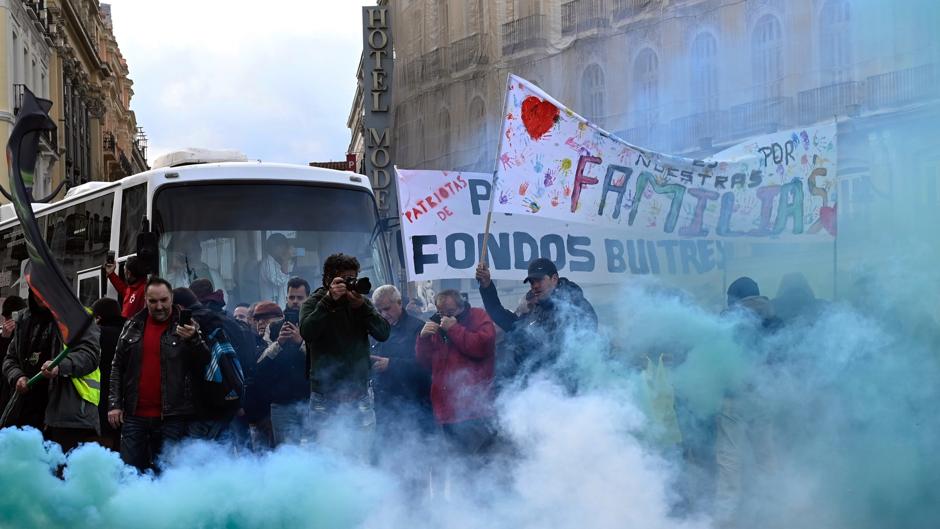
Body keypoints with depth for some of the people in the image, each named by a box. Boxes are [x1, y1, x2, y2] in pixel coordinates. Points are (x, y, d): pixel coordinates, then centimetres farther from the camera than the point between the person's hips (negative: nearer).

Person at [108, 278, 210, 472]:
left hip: (171, 418, -3)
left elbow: (205, 362, -7)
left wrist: (194, 340, -26)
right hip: (135, 414, 3)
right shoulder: (133, 326, 11)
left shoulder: (186, 327, 1)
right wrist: (114, 403, 7)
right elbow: (117, 367, 14)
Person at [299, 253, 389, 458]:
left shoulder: (362, 302, 8)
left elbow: (384, 333, -4)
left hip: (360, 393, 2)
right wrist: (329, 300, -23)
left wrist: (361, 306, -17)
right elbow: (307, 332, -18)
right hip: (325, 394, -2)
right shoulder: (314, 303, 1)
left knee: (362, 455, 3)